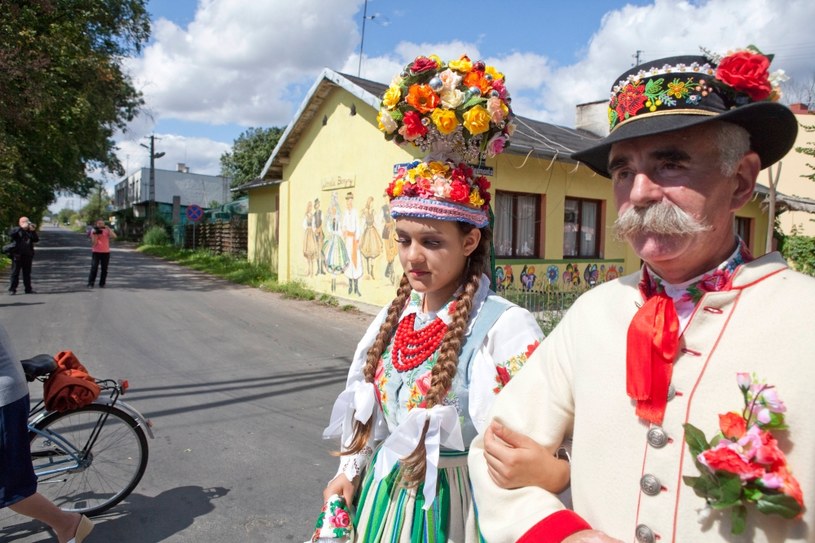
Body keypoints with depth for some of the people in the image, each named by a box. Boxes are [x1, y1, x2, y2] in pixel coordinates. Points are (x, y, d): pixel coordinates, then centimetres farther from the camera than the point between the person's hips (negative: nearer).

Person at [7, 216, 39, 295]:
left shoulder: (30, 231, 12)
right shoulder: (17, 230, 1)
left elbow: (36, 240, 1)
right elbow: (10, 233, -21)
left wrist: (33, 231, -12)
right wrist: (21, 227, -26)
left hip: (28, 256, 4)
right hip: (17, 255, -4)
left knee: (27, 273, 10)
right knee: (15, 273, -1)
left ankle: (28, 289, 16)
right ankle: (12, 289, 3)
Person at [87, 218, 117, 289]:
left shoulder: (107, 230, 5)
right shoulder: (94, 231, 1)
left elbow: (114, 236, -12)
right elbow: (94, 243, -7)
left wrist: (108, 228, -13)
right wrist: (95, 234, -16)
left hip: (106, 252, 2)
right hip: (96, 252, -2)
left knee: (104, 269, 3)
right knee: (94, 268, -8)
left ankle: (102, 284, 11)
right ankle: (90, 284, -4)